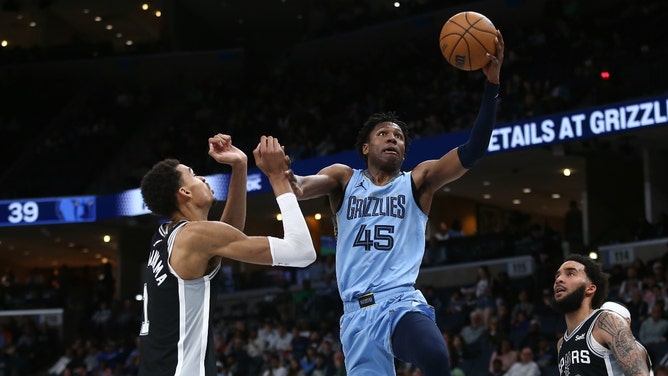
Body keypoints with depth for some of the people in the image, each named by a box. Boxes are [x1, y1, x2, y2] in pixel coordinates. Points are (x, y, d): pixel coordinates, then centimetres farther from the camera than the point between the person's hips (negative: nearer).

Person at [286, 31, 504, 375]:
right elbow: (301, 187, -4)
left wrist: (492, 84, -14)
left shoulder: (418, 181, 10)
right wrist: (285, 176, -30)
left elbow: (473, 151, -2)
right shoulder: (343, 178, 15)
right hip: (358, 313, 2)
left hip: (402, 303, -2)